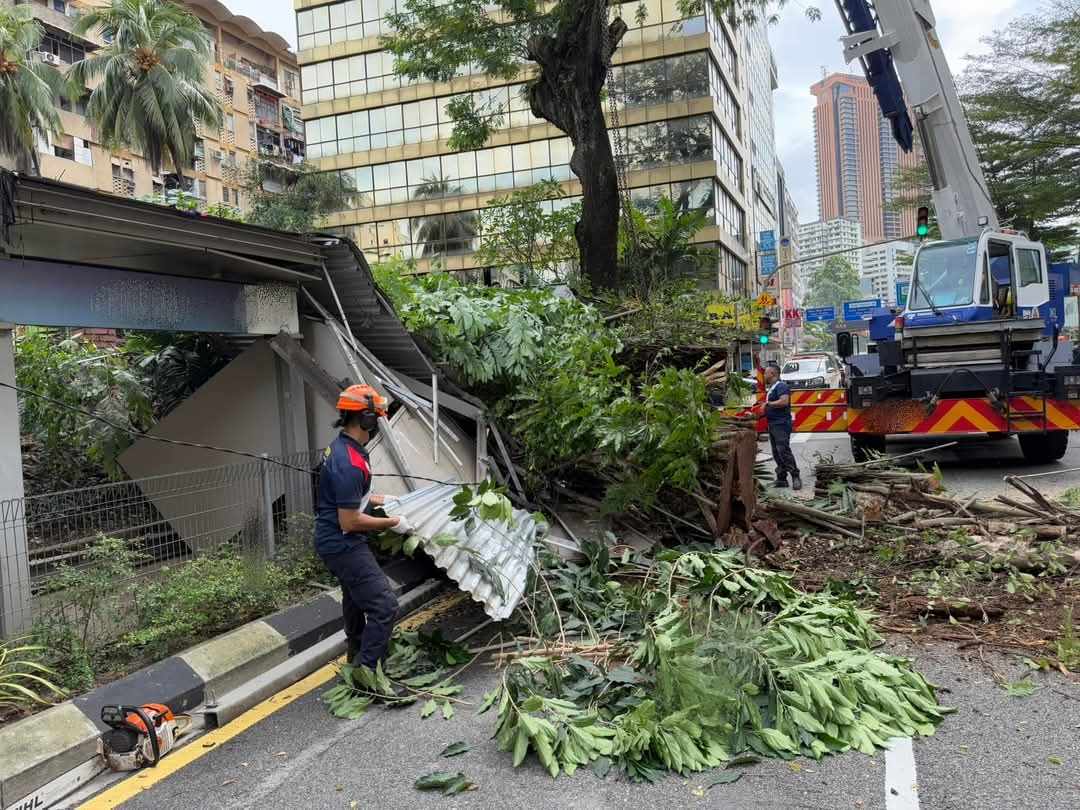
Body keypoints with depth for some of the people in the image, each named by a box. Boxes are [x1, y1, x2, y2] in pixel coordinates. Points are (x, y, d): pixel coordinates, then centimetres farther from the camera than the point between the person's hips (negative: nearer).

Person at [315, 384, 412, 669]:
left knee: (356, 598, 30)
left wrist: (382, 500, 14)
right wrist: (393, 523, -16)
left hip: (335, 541, 11)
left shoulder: (339, 447, 2)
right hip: (344, 546, -11)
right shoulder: (349, 464, -29)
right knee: (384, 607, -11)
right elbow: (350, 522, -26)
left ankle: (357, 654, 51)